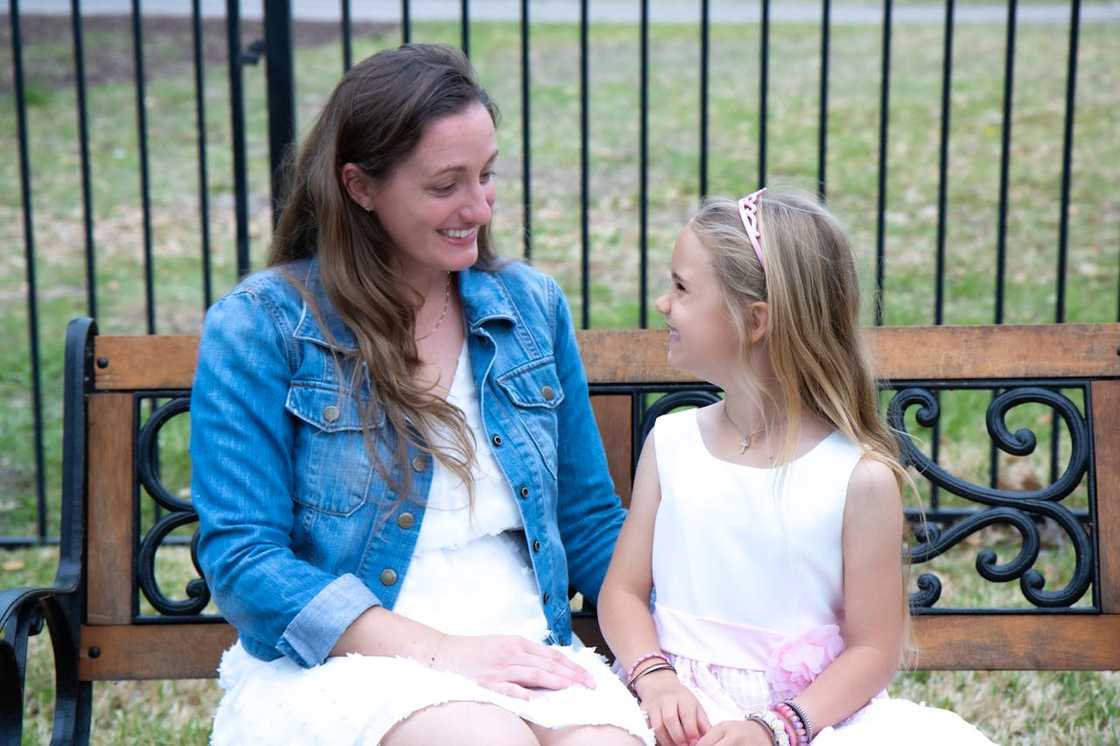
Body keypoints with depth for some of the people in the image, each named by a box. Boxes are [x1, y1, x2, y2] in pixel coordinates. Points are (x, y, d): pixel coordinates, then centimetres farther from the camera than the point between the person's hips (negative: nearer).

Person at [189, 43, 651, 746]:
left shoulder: (532, 305, 11)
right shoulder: (258, 326, -3)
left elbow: (589, 522, 17)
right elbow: (240, 558, -8)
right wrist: (441, 651, -17)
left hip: (525, 652, 4)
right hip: (331, 662, -4)